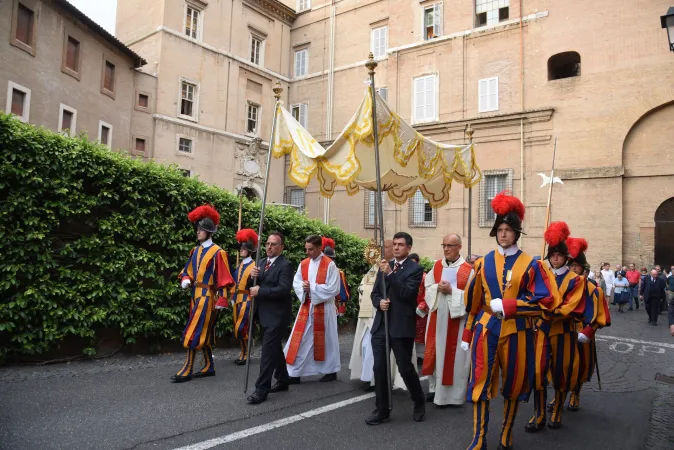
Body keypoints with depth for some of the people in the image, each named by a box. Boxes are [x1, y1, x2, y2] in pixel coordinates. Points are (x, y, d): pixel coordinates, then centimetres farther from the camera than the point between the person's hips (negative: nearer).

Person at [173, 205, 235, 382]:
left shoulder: (218, 252, -11)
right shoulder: (196, 251, 10)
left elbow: (223, 278, -12)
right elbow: (188, 270, 18)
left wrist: (221, 299, -15)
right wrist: (185, 280, -4)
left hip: (207, 296, -8)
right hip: (196, 295, 8)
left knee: (193, 332, -7)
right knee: (204, 332, 13)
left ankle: (187, 370, 1)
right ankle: (209, 367, 23)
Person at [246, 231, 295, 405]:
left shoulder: (286, 265, -13)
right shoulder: (262, 262, 12)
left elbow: (283, 290, -25)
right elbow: (252, 286, 12)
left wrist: (260, 291, -22)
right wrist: (252, 277, -11)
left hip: (276, 315, -8)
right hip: (264, 314, 8)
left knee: (268, 350, -8)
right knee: (275, 348, 19)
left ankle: (262, 389, -1)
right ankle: (283, 380, 33)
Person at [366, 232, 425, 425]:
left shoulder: (415, 269, -4)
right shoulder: (385, 266, 14)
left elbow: (407, 293, -17)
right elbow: (374, 293, 14)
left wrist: (390, 274, -21)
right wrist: (379, 302, -7)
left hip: (401, 327, -5)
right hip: (380, 325, 5)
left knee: (405, 368, 4)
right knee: (379, 369, 5)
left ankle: (419, 402, 30)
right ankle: (382, 410, 19)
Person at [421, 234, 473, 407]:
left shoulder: (468, 270, -6)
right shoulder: (436, 266, 8)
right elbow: (428, 287, 6)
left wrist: (451, 291, -19)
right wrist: (438, 288, -13)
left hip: (457, 318, -4)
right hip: (437, 316, 4)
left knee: (454, 355, 3)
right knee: (435, 352, 10)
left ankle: (454, 393, 15)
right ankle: (435, 388, 24)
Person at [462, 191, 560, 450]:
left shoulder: (530, 264, -2)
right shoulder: (484, 262, 4)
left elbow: (545, 301, -8)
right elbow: (472, 302, 8)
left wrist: (507, 306, -17)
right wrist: (466, 335, 7)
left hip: (516, 331, -1)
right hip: (486, 329, 1)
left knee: (513, 383, 13)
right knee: (480, 383, -1)